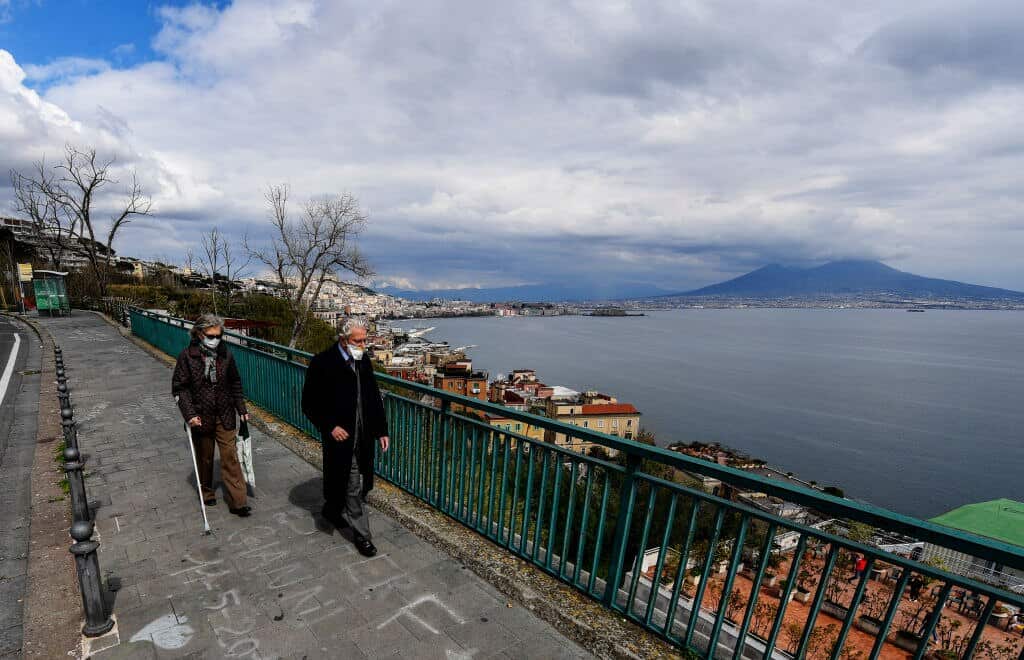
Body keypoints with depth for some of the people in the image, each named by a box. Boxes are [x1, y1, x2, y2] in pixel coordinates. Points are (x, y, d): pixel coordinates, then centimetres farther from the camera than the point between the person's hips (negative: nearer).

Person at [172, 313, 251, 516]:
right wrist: (189, 414, -15)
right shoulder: (187, 356, -8)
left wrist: (242, 410, 5)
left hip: (224, 416, 1)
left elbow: (235, 384, 7)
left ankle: (238, 502, 4)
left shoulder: (225, 355, -1)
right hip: (200, 417, -1)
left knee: (230, 457, 0)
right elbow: (179, 387, -6)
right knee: (204, 458, 16)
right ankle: (207, 493, 37)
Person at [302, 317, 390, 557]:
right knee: (354, 487, 6)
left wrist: (382, 430, 6)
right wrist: (330, 427, -18)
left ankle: (332, 510, 46)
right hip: (340, 436, -6)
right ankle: (361, 534, 26)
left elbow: (375, 398, 9)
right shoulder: (322, 363, -14)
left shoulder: (364, 361, 4)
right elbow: (309, 404, -9)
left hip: (363, 437, 6)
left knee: (356, 485, 18)